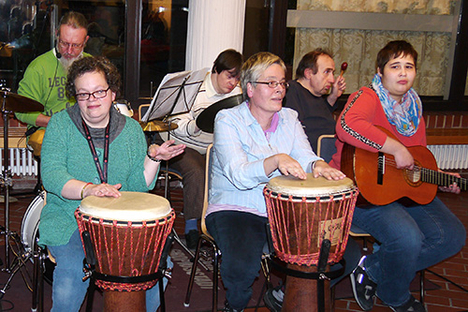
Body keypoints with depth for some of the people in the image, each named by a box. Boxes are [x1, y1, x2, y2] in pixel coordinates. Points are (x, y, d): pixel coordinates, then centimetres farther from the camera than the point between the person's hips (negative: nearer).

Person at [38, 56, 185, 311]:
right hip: (69, 220, -2)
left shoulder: (131, 129, 7)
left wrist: (153, 158, -12)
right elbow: (51, 175, -15)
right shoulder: (61, 124, -1)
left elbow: (137, 186, 5)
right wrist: (87, 189, -32)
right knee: (74, 269, -30)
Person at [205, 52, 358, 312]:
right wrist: (276, 160, -36)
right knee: (242, 266, -31)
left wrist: (317, 165, -25)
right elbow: (239, 176, -19)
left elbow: (305, 157, -1)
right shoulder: (228, 120, -5)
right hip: (234, 209, -4)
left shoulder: (290, 118, 12)